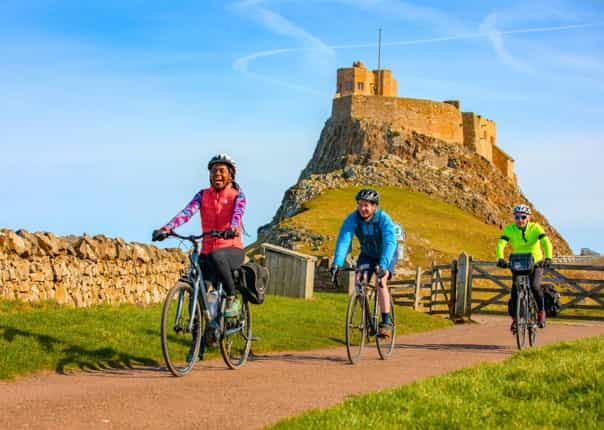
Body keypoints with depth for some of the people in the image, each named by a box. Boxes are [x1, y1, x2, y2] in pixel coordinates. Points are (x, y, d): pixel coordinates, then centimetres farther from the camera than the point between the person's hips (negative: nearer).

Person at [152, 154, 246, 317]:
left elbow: (237, 214, -20)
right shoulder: (203, 195, 8)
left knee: (217, 257, -38)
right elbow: (186, 212, -8)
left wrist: (232, 229, -44)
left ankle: (232, 300, -22)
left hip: (232, 249, -3)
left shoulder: (237, 196, 1)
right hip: (207, 250, 3)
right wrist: (166, 228, -27)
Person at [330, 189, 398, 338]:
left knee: (380, 282, -25)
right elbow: (343, 240, -34)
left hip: (387, 255, -4)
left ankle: (387, 321, -17)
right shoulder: (352, 218, -25)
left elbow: (390, 243, -43)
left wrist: (383, 265, -58)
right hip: (367, 254, 4)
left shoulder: (384, 219, -32)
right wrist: (337, 263, -48)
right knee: (358, 281, -16)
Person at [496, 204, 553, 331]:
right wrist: (500, 258, -44)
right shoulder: (509, 229, -12)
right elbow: (501, 244, -25)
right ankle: (514, 318, 8)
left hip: (536, 263, -2)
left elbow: (546, 243, -28)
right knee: (515, 290, -11)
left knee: (535, 286, -25)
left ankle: (541, 311, -3)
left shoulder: (535, 228, -16)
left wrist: (548, 258, -46)